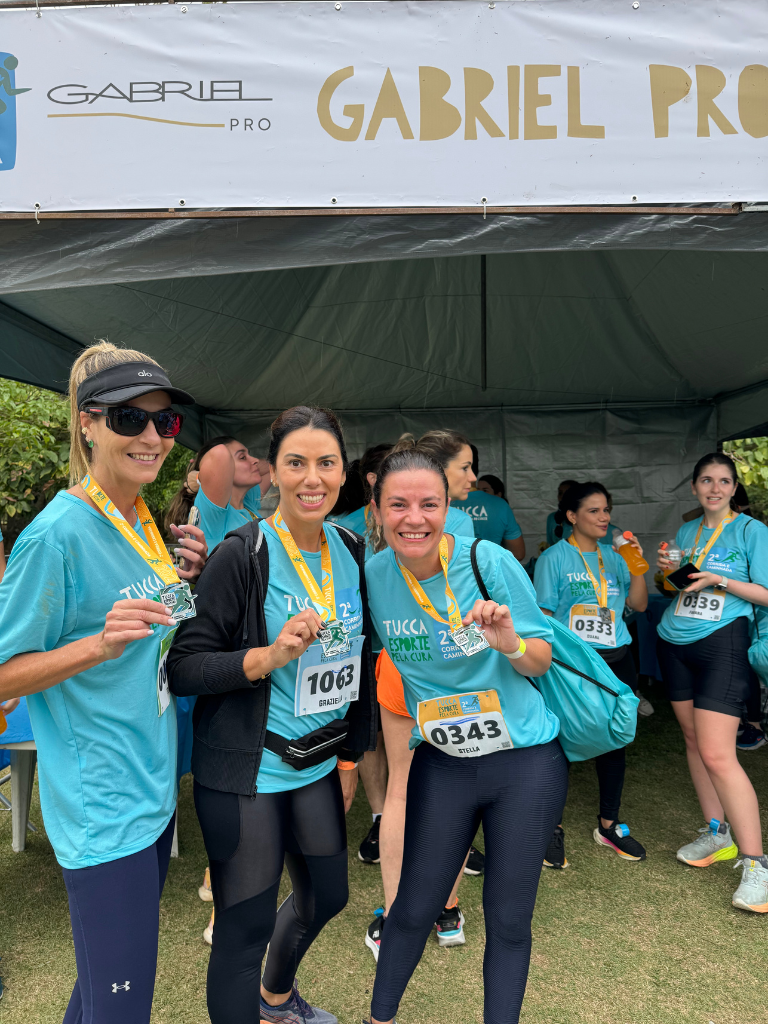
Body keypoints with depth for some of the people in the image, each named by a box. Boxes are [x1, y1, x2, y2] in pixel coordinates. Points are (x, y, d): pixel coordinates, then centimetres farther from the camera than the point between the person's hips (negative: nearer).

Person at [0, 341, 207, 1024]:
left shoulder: (142, 523, 5)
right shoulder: (58, 532, -19)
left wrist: (185, 580, -1)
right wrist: (99, 644, -29)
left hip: (152, 788, 8)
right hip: (102, 807, -8)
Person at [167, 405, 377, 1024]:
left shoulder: (352, 553, 1)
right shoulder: (243, 555, -16)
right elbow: (183, 667, -16)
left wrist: (351, 753, 13)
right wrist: (268, 656, -30)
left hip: (319, 765, 7)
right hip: (246, 771, -6)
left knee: (326, 897, 22)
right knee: (245, 925, 4)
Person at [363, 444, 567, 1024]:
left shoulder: (489, 561, -17)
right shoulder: (373, 575, -10)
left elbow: (541, 661, -10)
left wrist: (510, 643, -29)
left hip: (527, 761, -2)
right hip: (441, 763, 2)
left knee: (509, 920, 12)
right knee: (415, 908, 15)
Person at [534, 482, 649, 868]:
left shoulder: (614, 556, 10)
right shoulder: (554, 558, -4)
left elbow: (639, 605, 8)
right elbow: (542, 617, -5)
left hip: (617, 661, 5)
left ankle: (608, 825, 30)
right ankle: (552, 828, 18)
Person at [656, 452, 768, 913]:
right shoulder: (686, 532, 13)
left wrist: (719, 580, -18)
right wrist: (667, 570, 0)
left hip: (722, 642, -6)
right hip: (675, 642, 6)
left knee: (718, 754, -14)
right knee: (693, 740, 11)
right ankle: (717, 834, 27)